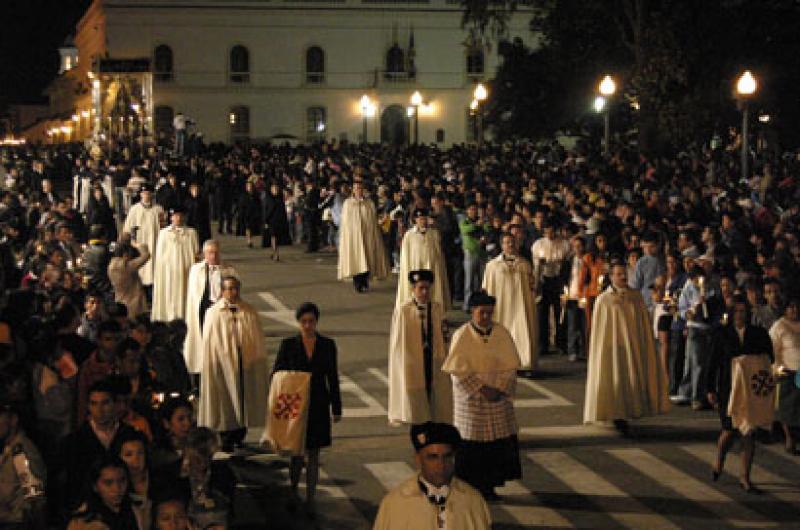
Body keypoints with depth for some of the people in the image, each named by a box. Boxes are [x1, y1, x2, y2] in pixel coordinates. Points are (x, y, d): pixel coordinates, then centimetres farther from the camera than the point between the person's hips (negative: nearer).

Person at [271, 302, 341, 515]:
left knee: (313, 454, 5)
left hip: (318, 406, 1)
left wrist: (336, 408, 7)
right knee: (297, 452, 0)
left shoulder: (327, 345, 3)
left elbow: (332, 378, 7)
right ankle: (292, 490, 25)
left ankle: (310, 499, 15)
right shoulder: (288, 345, -1)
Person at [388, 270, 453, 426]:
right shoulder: (403, 311, -12)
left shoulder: (437, 309, 0)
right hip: (412, 362, -4)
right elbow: (398, 343, -7)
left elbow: (443, 336, 5)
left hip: (434, 361, 4)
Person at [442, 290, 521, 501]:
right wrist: (482, 388, -15)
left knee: (498, 440, 3)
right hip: (471, 400, -3)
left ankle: (489, 486, 14)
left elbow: (510, 365, 1)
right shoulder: (462, 335, -8)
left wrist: (499, 388, -12)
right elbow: (459, 369, -10)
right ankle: (473, 488, 10)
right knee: (473, 442, 0)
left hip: (498, 397, 3)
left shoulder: (502, 333, 0)